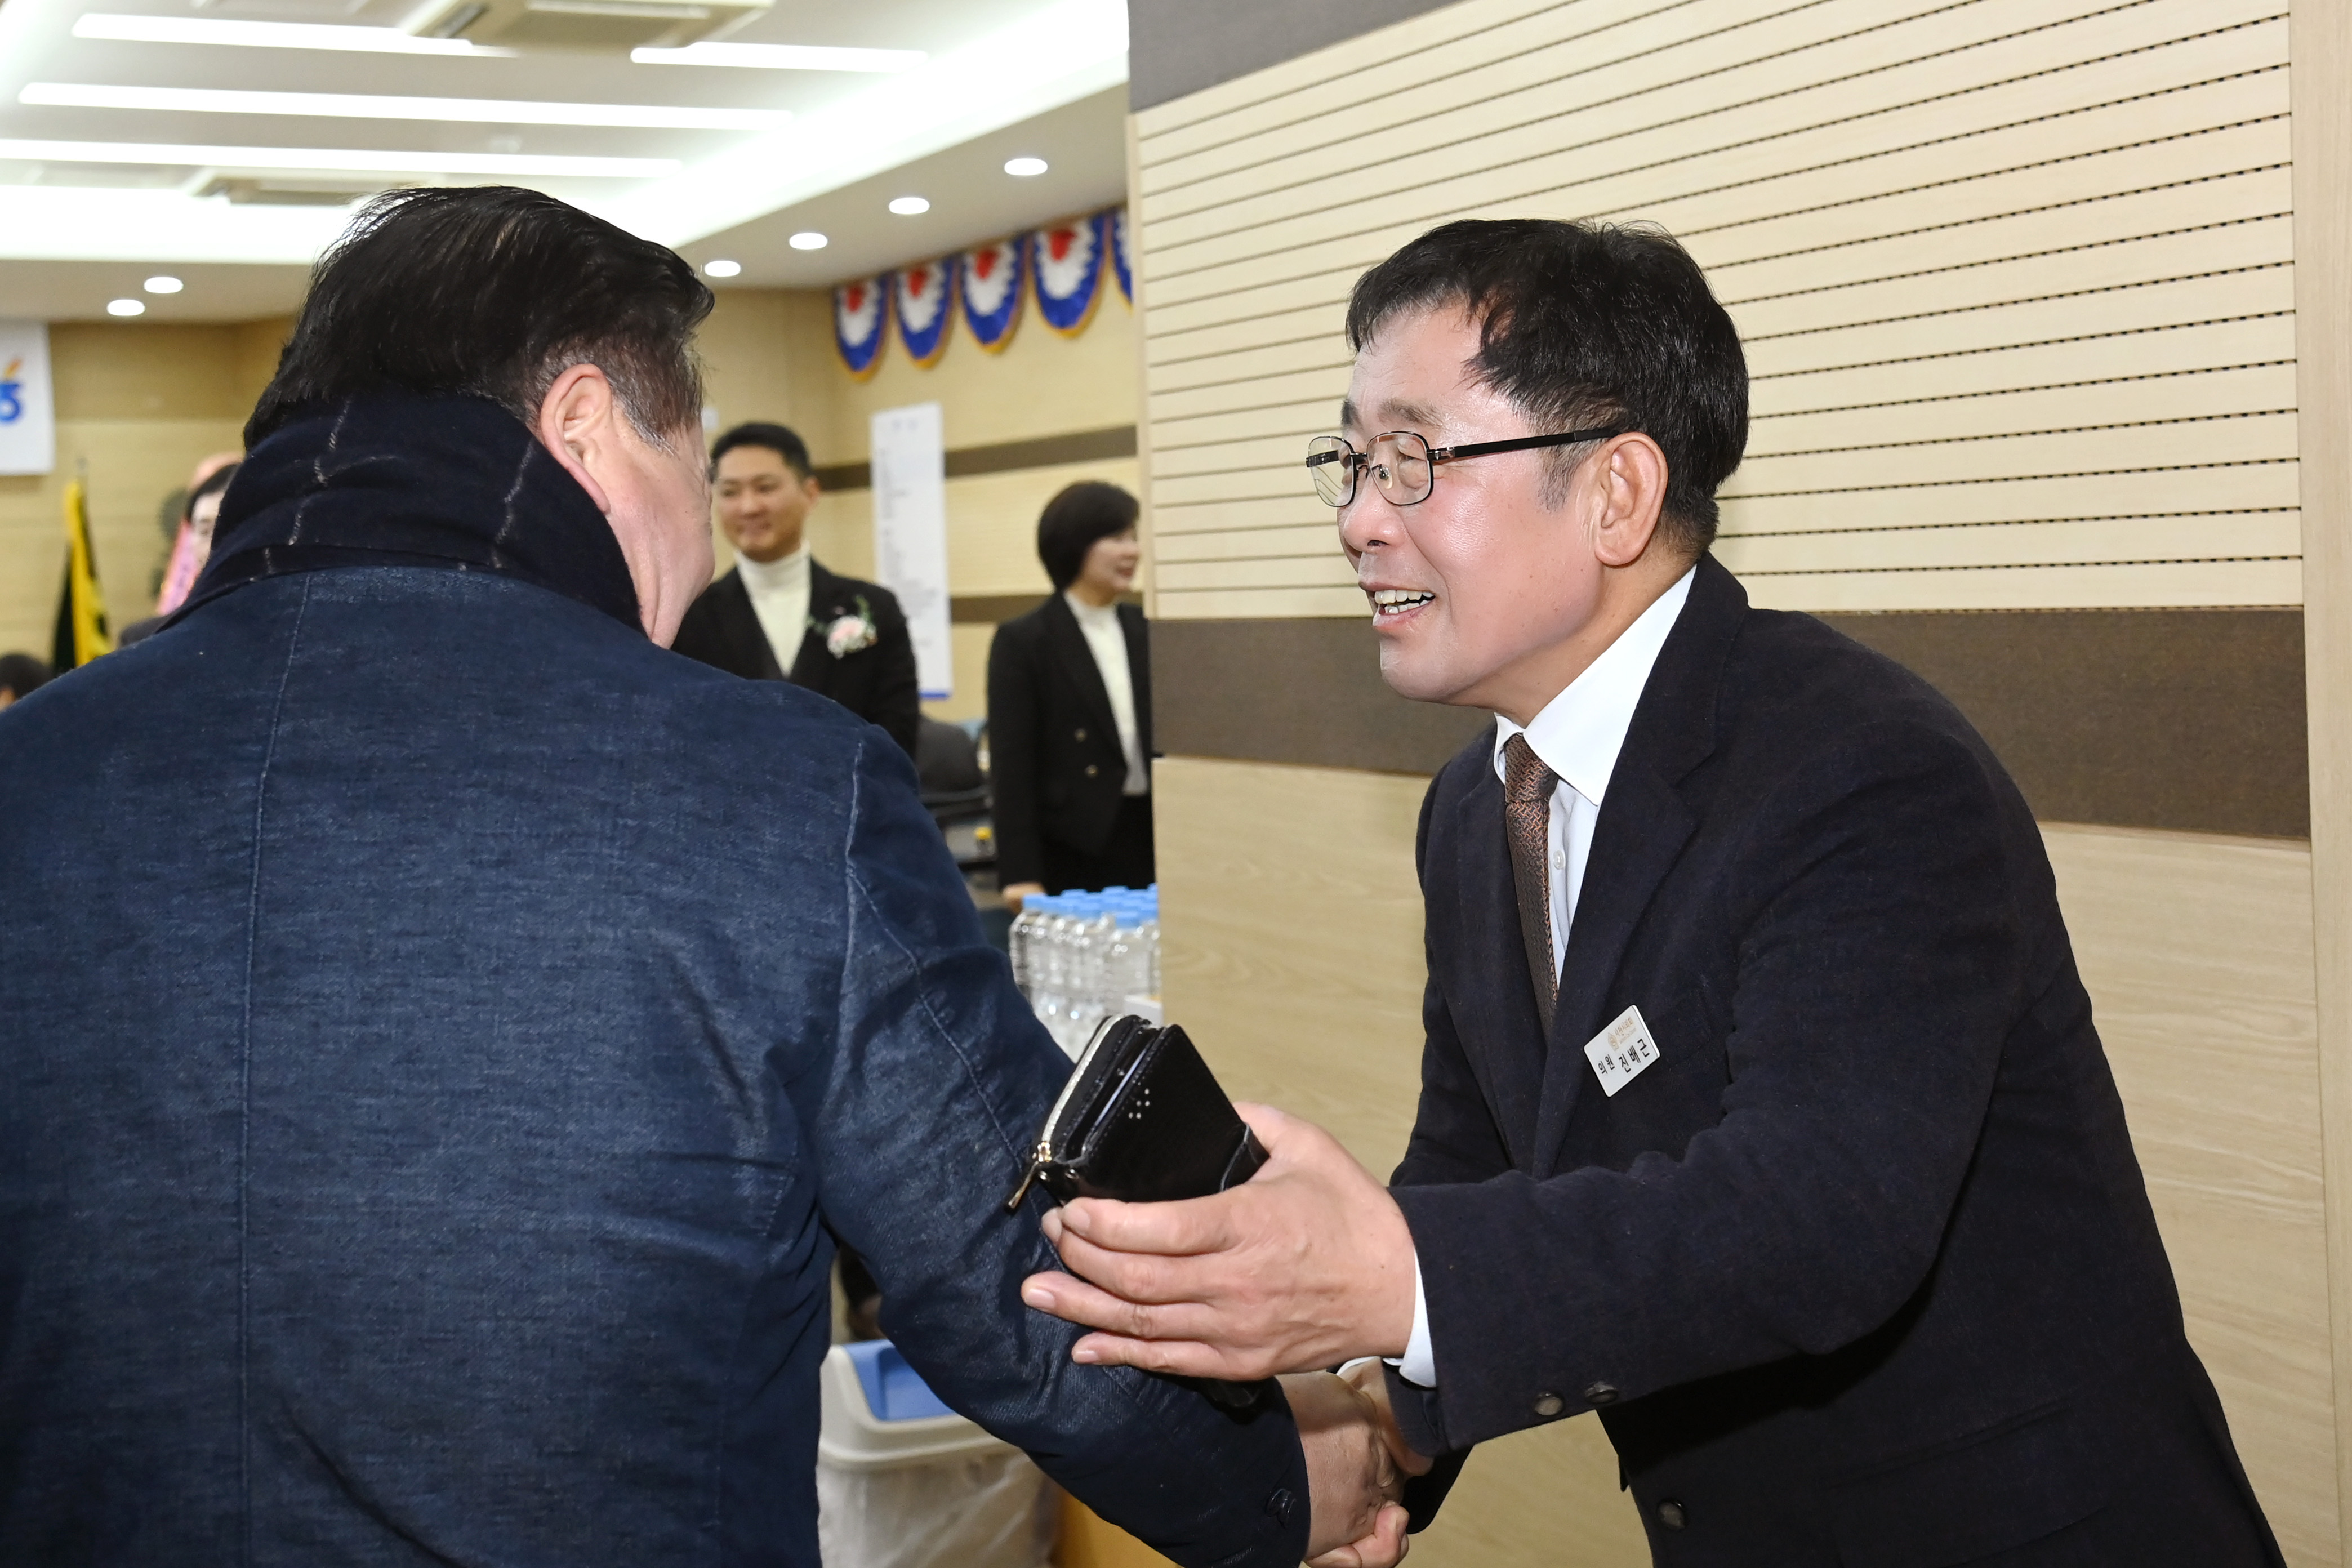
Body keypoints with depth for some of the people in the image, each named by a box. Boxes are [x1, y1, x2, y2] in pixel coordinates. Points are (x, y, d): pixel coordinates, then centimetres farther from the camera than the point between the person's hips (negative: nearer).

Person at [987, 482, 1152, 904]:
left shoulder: (1147, 636, 10)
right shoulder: (1023, 642, -4)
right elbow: (1011, 765, -7)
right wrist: (1021, 875, -13)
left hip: (1146, 843, 4)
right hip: (1070, 854, -4)